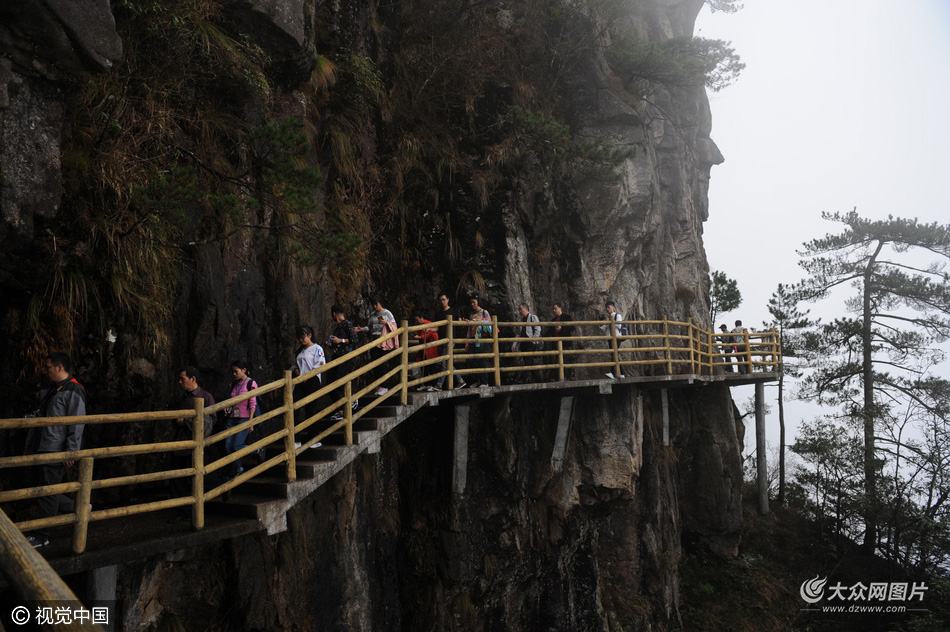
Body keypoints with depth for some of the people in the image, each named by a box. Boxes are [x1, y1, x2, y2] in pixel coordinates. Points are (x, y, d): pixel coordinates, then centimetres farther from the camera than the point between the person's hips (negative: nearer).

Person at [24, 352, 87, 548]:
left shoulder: (74, 392, -14)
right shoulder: (53, 390, 16)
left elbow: (77, 425, -18)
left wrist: (71, 452, -20)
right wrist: (31, 446, 23)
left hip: (56, 452, -10)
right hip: (43, 450, 10)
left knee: (48, 494, -1)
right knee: (48, 492, 13)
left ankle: (41, 537, 9)